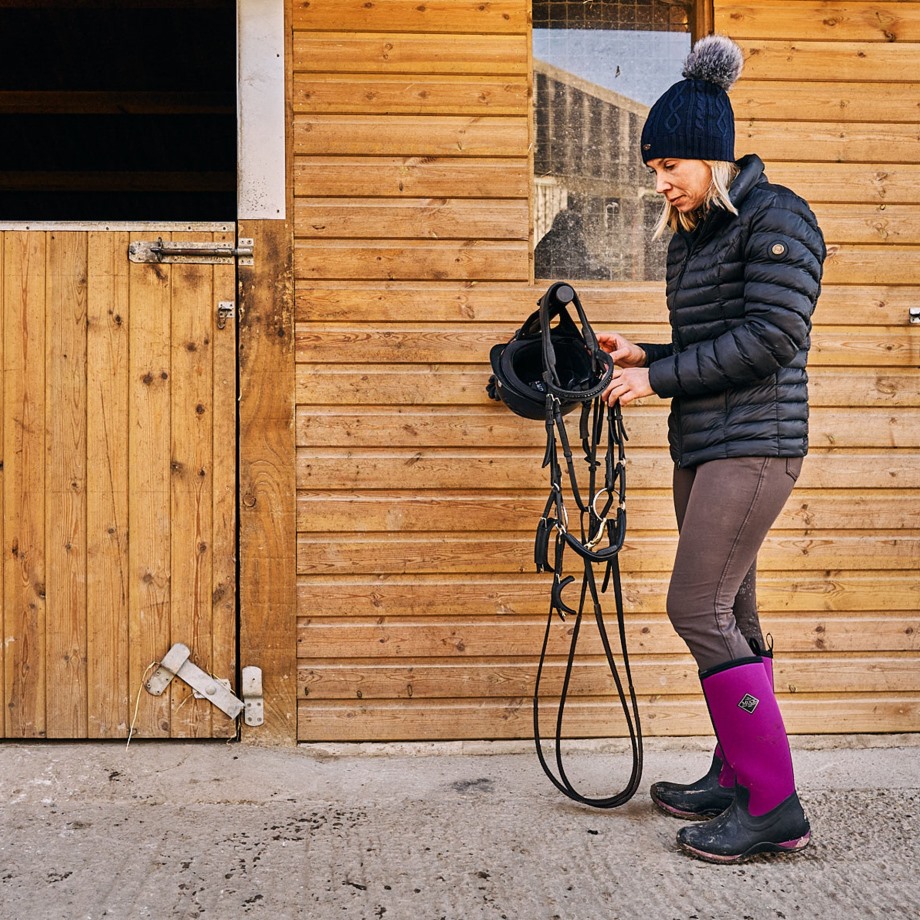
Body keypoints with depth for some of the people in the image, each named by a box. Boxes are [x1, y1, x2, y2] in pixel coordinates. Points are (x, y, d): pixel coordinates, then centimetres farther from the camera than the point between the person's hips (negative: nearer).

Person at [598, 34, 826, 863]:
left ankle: (775, 806, -7)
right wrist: (644, 357, 6)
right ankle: (737, 778, 23)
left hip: (754, 444, -9)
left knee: (698, 609, -14)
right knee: (729, 618, 12)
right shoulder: (691, 235, 18)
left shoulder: (775, 219, -8)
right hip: (703, 447, 9)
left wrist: (657, 378, -17)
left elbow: (769, 337, -19)